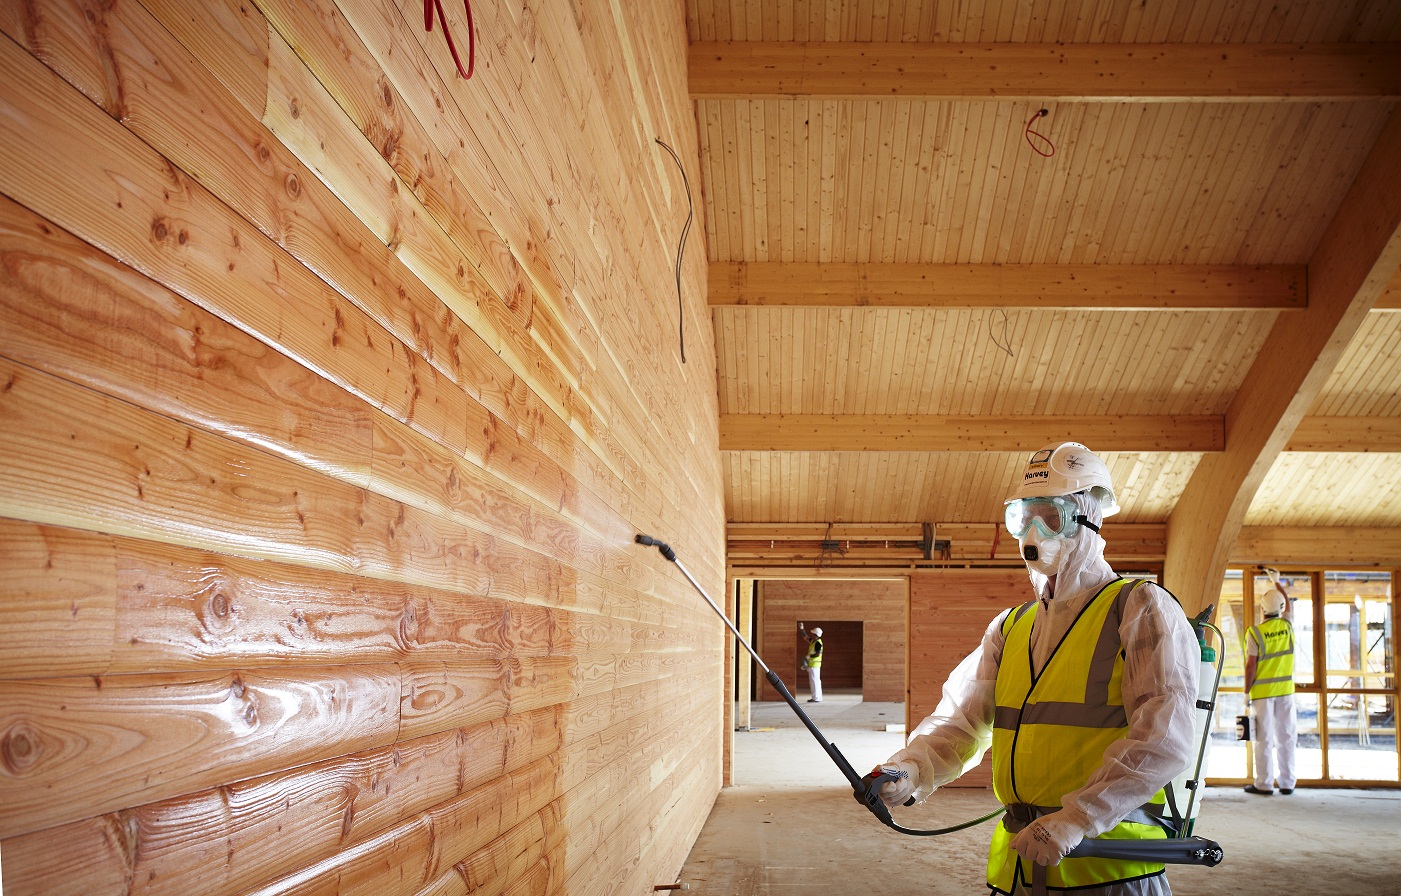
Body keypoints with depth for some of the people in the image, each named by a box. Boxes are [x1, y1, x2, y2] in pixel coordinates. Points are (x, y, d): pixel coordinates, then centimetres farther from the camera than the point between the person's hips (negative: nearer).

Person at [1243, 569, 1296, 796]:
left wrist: (1246, 692, -2)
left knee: (1264, 738, 0)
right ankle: (1287, 783, 12)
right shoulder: (1287, 625, 1)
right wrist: (1276, 581, 35)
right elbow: (1287, 603, 23)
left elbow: (1251, 666, -12)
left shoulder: (1255, 632, -11)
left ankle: (1264, 784, 3)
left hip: (1262, 691, -4)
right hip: (1285, 690, 4)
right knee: (1286, 736, 8)